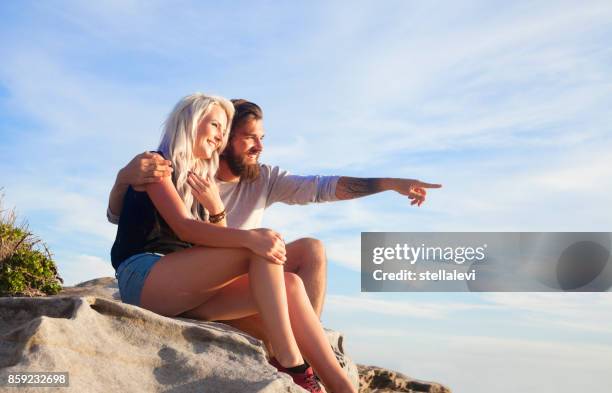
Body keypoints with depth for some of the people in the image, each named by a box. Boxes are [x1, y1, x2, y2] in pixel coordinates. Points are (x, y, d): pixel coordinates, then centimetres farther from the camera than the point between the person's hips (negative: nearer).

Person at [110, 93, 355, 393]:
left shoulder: (201, 181, 22)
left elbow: (217, 243, 14)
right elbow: (184, 229, -16)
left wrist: (215, 208, -4)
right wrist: (250, 238, -30)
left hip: (184, 293, 7)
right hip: (143, 279, -7)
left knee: (290, 284, -14)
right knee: (261, 251, -25)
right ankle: (290, 365, -27)